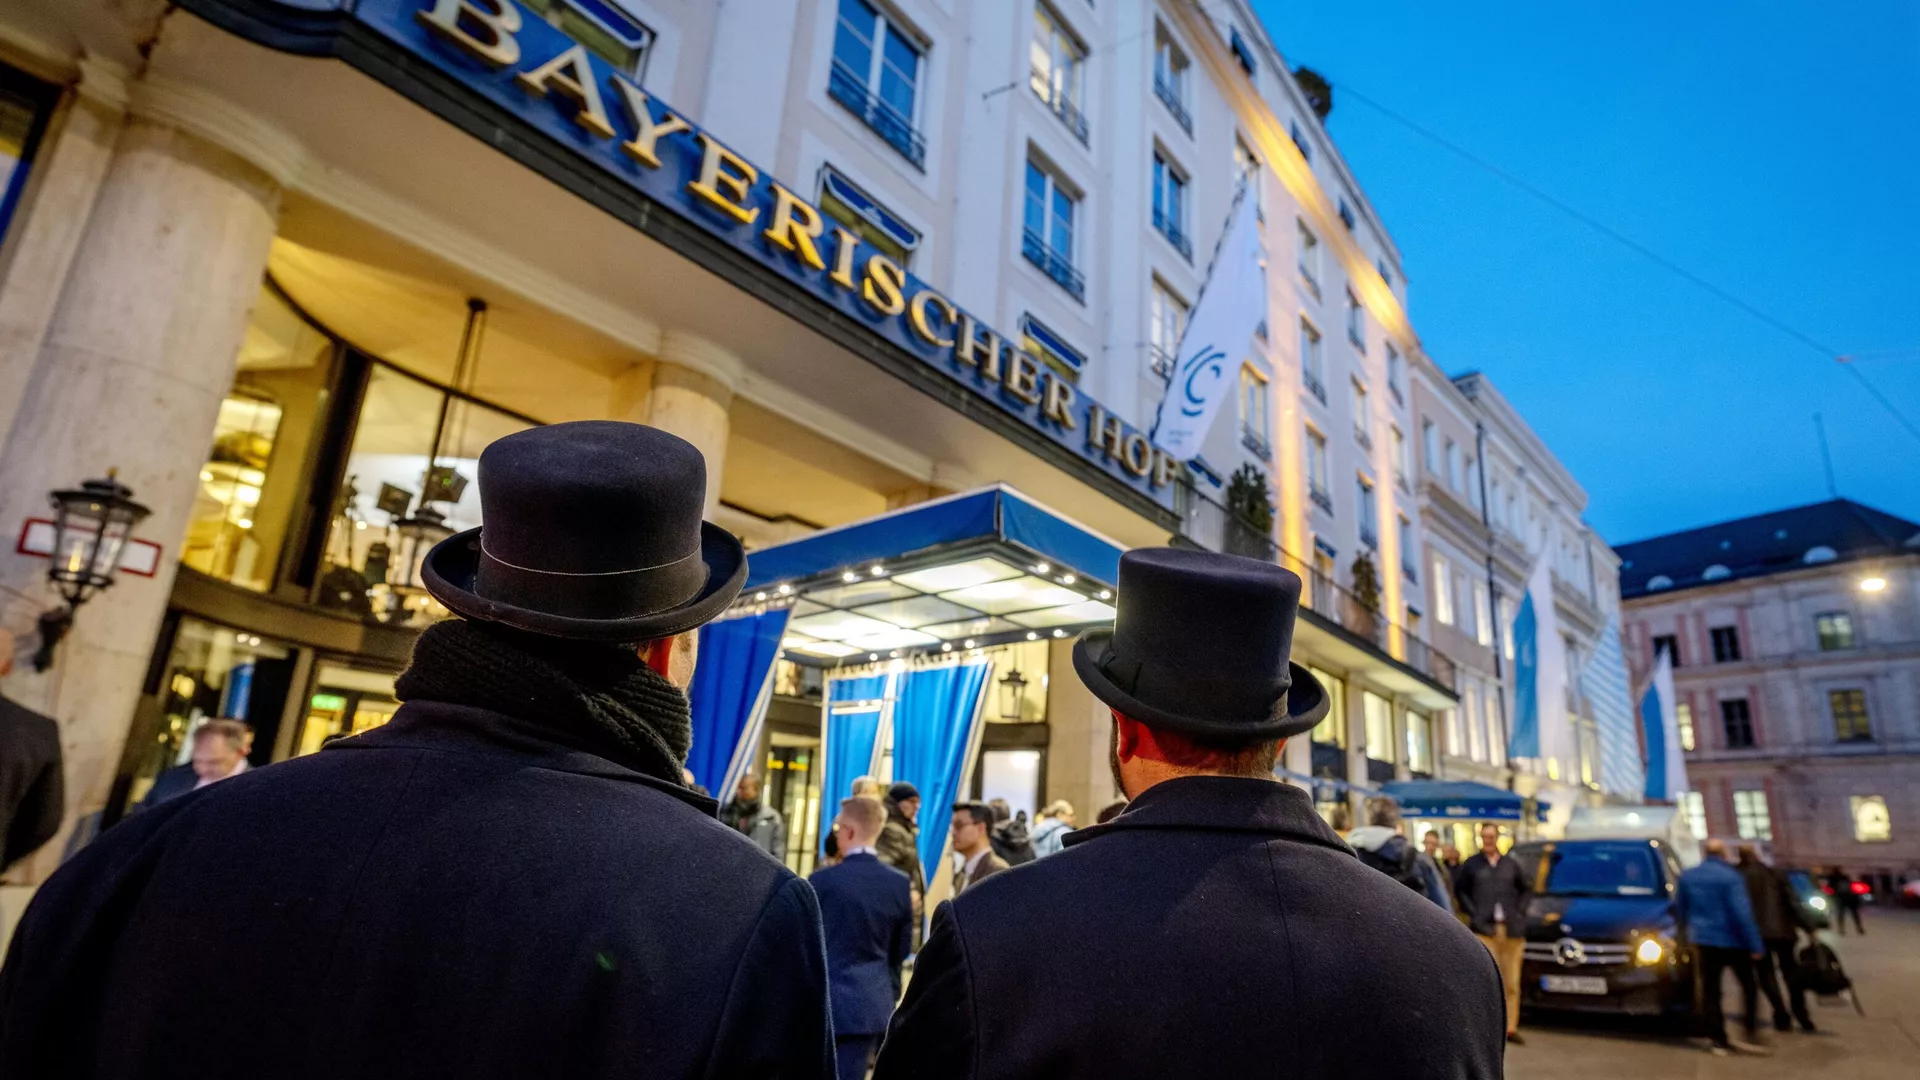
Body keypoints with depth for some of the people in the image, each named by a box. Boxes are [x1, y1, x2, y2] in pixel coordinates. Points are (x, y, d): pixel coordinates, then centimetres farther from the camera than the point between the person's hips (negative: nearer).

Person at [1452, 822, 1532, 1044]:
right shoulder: (1471, 865, 4)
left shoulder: (1512, 865, 12)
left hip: (1512, 931, 3)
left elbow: (1527, 888, 19)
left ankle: (1510, 1027, 13)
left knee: (1512, 982, 5)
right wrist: (1472, 913, -2)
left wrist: (1520, 911, 6)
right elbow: (1459, 890, 8)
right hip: (1484, 929, -3)